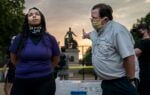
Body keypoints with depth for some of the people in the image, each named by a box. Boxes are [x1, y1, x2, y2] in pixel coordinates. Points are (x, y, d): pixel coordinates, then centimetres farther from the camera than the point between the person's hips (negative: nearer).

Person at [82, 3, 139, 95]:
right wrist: (86, 35, 57)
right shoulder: (97, 31, 8)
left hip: (122, 82, -8)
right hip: (107, 81, 9)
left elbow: (129, 57, -25)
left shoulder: (117, 30, -21)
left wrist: (130, 81, -21)